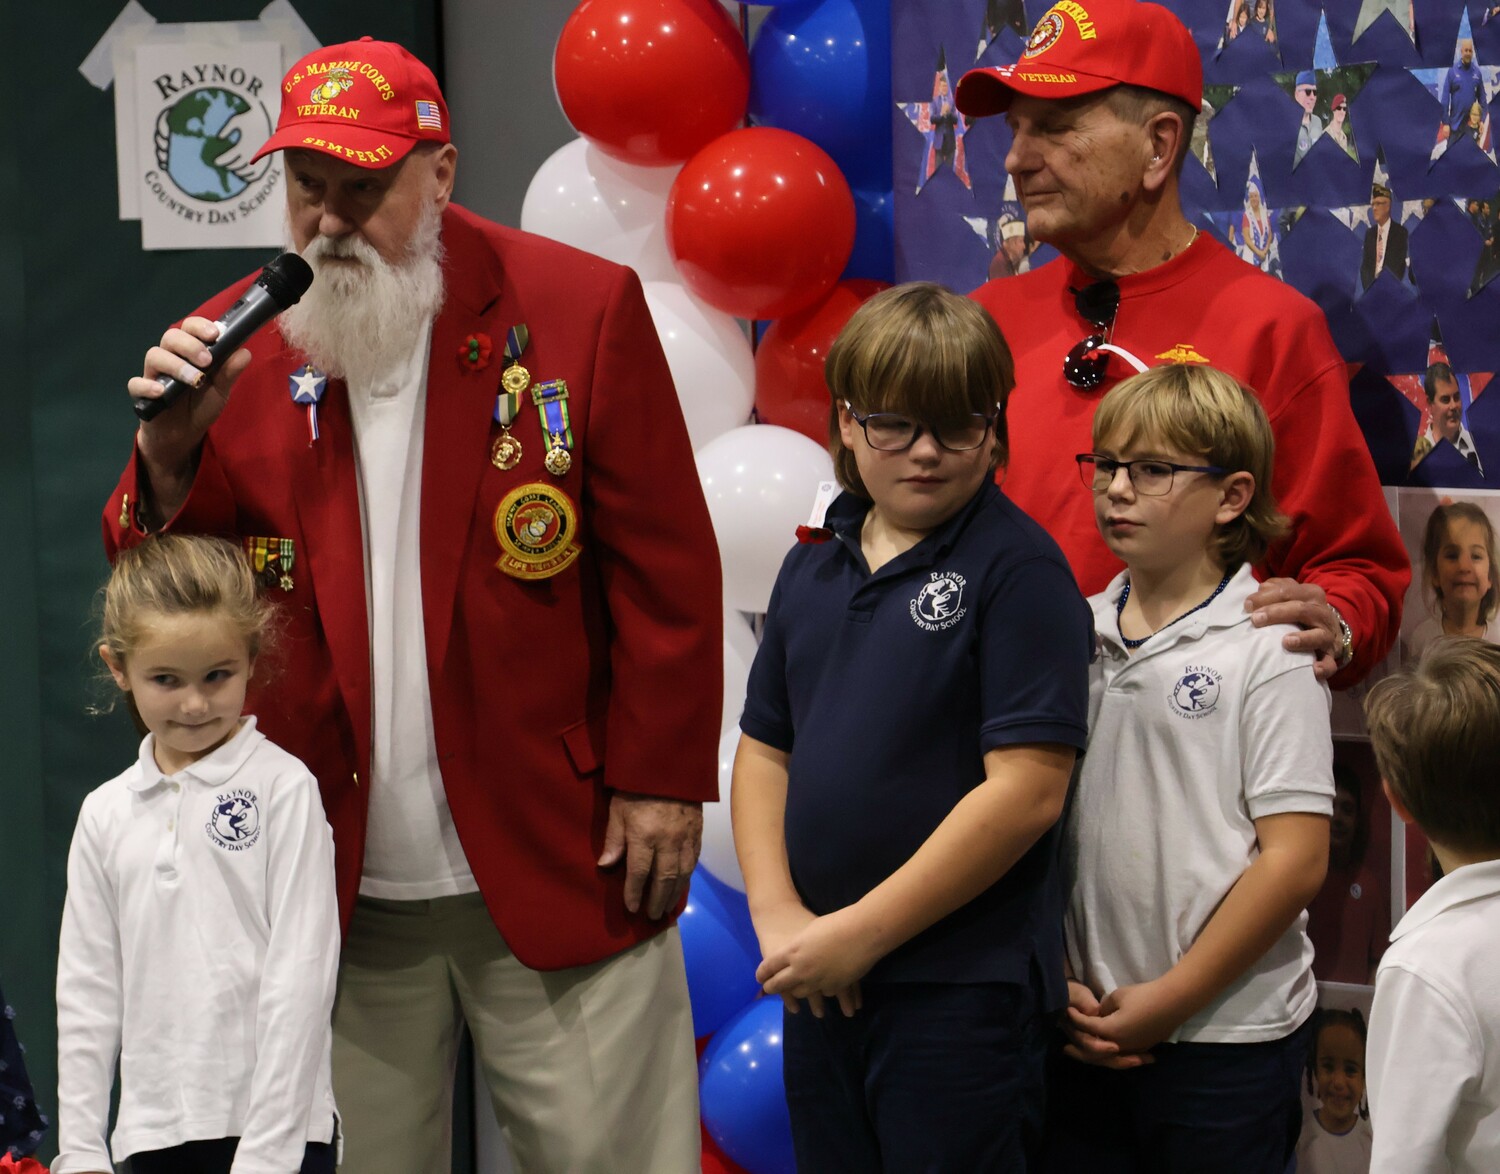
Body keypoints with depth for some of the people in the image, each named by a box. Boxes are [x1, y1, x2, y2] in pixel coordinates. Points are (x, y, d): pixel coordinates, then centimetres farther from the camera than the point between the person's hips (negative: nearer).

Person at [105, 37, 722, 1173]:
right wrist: (171, 457, -16)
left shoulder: (580, 309, -4)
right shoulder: (237, 345, 3)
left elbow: (667, 568, -3)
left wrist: (660, 782, -6)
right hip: (341, 891, 3)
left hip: (560, 867, -2)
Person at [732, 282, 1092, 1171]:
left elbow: (1027, 790, -17)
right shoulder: (815, 565, 9)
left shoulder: (1019, 566, -10)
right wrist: (777, 914, -4)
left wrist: (863, 932, -15)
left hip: (966, 991, -6)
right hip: (821, 983, 6)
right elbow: (765, 752, 12)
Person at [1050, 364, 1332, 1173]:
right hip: (1087, 1036, 4)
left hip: (1227, 1040, -4)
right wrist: (1058, 986, 0)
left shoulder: (1269, 649, -8)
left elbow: (1294, 861, -12)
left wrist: (1168, 1001, -12)